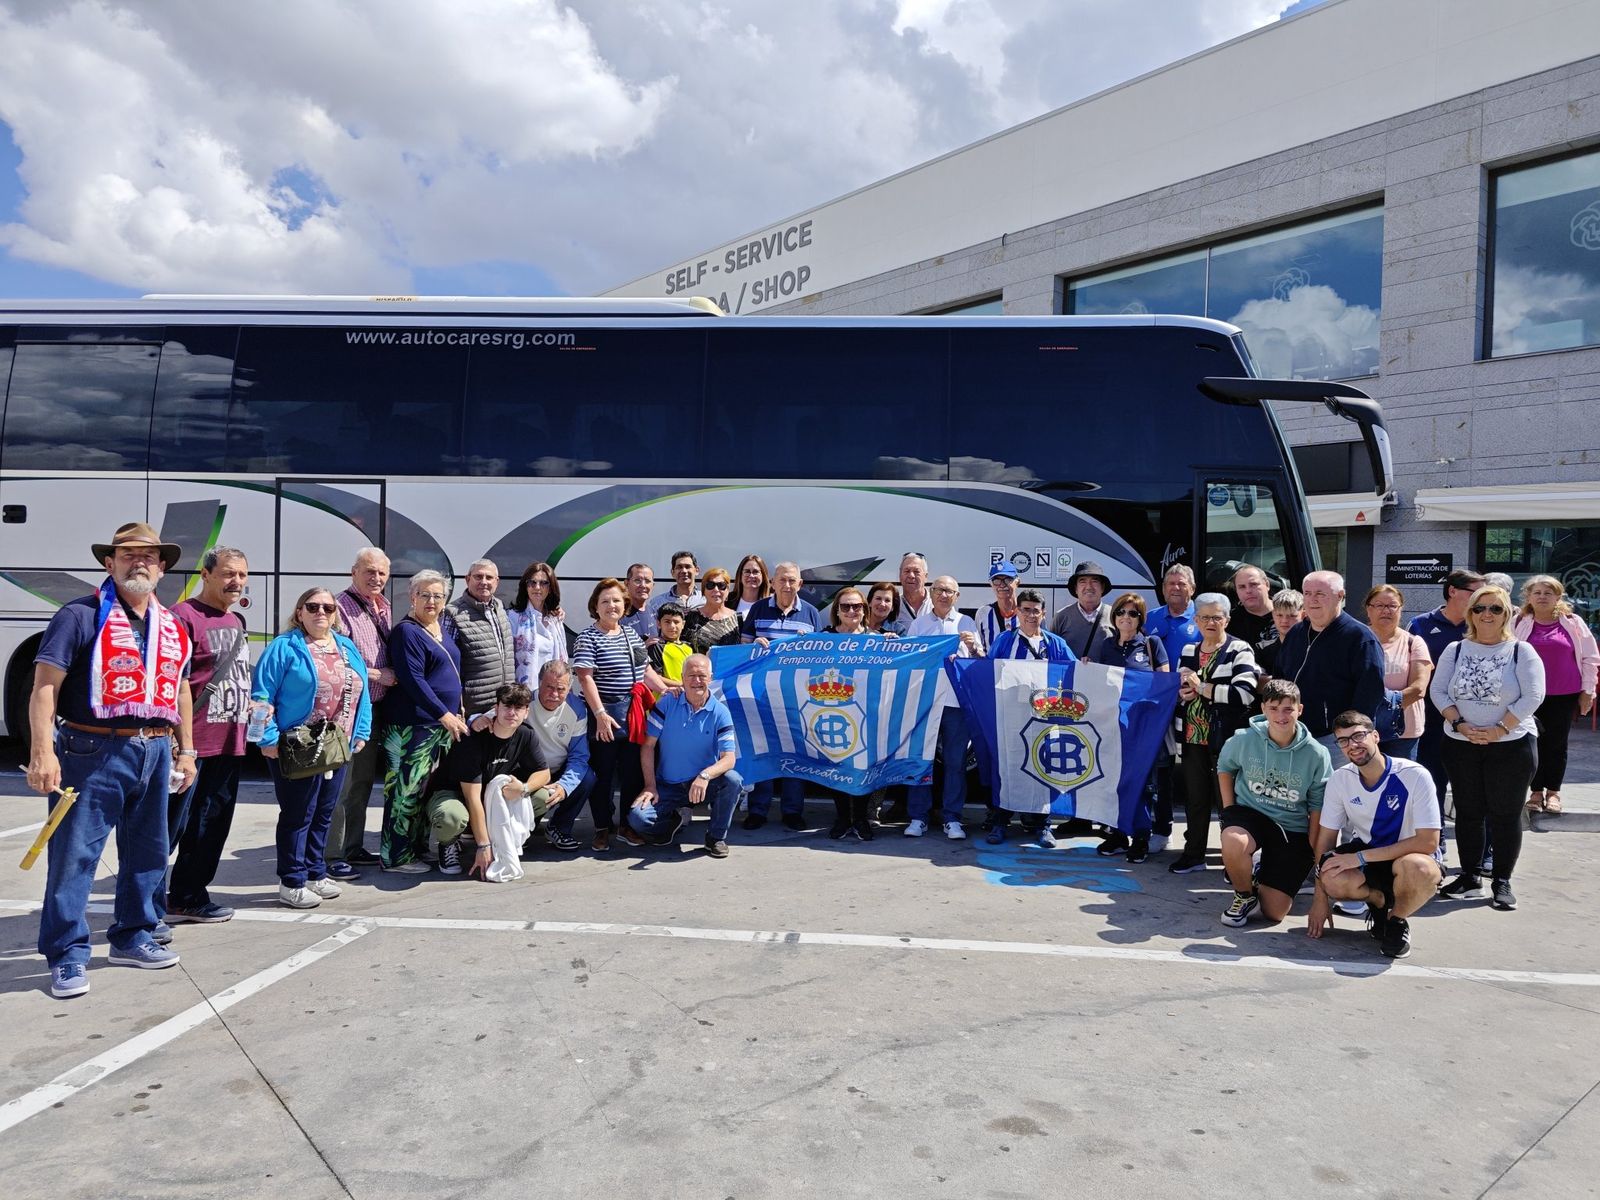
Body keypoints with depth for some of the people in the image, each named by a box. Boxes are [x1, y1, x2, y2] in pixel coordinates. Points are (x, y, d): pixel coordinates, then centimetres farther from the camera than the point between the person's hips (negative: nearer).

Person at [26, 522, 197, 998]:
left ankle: (132, 937, 29)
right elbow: (45, 685, -12)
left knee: (147, 852, 14)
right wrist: (43, 753, -20)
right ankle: (67, 956, 8)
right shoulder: (81, 615, -6)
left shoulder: (171, 627, 13)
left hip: (155, 752, 6)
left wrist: (185, 750, 17)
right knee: (74, 854, -2)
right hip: (93, 752, -6)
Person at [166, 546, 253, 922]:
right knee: (173, 824, -3)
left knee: (212, 824, 14)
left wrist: (251, 704, 10)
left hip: (230, 743, 8)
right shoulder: (184, 616, -10)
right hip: (192, 743, -8)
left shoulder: (237, 622, 16)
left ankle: (189, 897, 26)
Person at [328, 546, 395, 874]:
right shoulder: (341, 607, -12)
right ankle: (331, 856, 3)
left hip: (375, 708, 9)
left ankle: (353, 847, 27)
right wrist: (376, 674, -14)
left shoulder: (383, 608, 14)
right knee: (343, 783, -6)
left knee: (363, 781, 16)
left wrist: (391, 675, 8)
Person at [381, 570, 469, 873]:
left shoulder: (440, 628, 16)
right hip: (412, 724, -9)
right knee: (406, 790, -5)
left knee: (425, 789, 14)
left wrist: (457, 710, 15)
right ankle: (396, 857, 2)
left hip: (440, 723, 9)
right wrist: (445, 715, -19)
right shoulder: (407, 631, -11)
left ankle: (419, 847, 23)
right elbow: (412, 680, -18)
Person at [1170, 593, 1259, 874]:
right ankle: (1193, 854, 24)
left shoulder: (1239, 651, -5)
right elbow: (1176, 689, 20)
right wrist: (1182, 691, -4)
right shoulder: (1188, 651, 13)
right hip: (1192, 738, 5)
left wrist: (1201, 687, -14)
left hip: (1225, 740, -5)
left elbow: (1245, 693, -19)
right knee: (1195, 798, 13)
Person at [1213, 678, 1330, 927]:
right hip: (1250, 813, 0)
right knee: (1233, 842, -39)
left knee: (1274, 913, -3)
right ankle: (1245, 895, -6)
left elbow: (1317, 806, -3)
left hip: (1293, 829, 1)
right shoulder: (1244, 739, -12)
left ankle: (1263, 876, 34)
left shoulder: (1316, 754, -13)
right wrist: (1228, 810, 2)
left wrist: (1314, 853, -3)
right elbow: (1224, 767, 10)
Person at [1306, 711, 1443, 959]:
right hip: (1365, 853, 3)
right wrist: (1320, 899, -7)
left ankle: (1397, 921, -6)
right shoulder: (1339, 780, -8)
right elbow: (1325, 839, -3)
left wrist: (1361, 857, -26)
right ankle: (1379, 900, 6)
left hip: (1412, 856, -3)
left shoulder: (1415, 776, -21)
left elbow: (1428, 842, -24)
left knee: (1417, 868, -39)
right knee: (1332, 880, -30)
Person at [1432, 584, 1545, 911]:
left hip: (1511, 746, -2)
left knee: (1505, 814, 2)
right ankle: (1470, 878, 19)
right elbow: (1437, 690, 1)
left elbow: (1533, 696, -10)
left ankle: (1502, 882, 13)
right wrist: (1460, 724, -12)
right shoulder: (1456, 650, 5)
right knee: (1468, 812, 9)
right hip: (1461, 745, 3)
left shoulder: (1522, 652, -2)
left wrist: (1500, 729, -16)